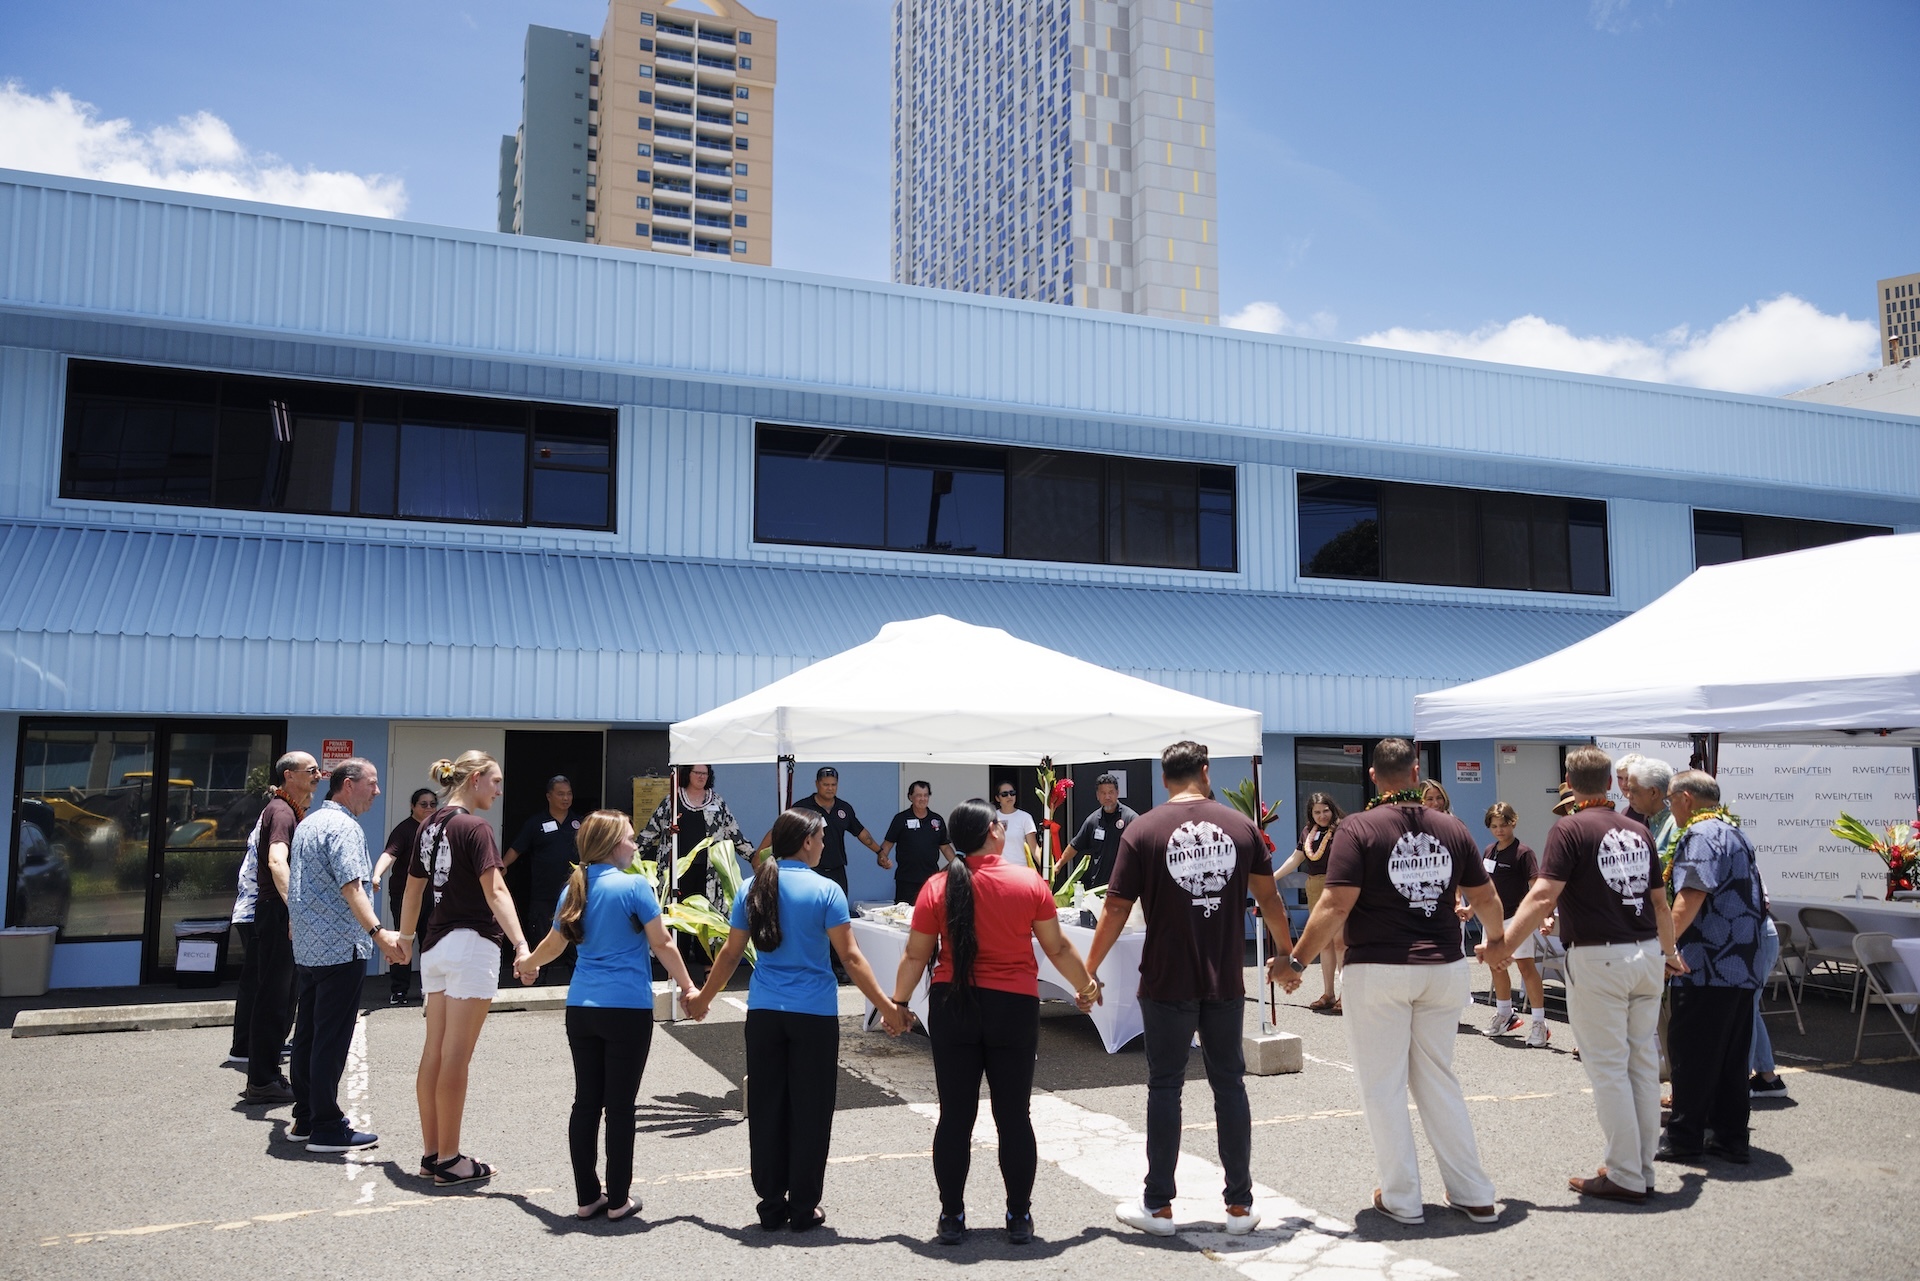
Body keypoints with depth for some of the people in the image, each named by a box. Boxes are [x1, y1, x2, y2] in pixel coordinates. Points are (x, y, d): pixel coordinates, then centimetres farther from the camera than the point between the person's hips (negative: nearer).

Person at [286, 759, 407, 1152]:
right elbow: (351, 887, -27)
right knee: (332, 1040, -5)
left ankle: (305, 1117, 23)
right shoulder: (344, 827, -15)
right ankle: (327, 1128, 0)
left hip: (307, 946, 10)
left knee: (307, 1033, 14)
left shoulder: (308, 823, 16)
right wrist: (378, 932, -37)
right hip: (340, 948, -10)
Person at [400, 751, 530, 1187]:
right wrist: (520, 944, -31)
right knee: (455, 1057, -3)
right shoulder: (474, 827, -14)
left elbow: (413, 889, 19)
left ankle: (432, 1154, 19)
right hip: (472, 943, -8)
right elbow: (495, 891, -24)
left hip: (435, 946, 8)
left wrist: (404, 937, 31)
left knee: (434, 1053, 11)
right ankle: (449, 1162, 5)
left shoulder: (429, 827, 10)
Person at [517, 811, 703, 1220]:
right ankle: (618, 1200, 10)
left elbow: (554, 943, 21)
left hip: (581, 1009, 6)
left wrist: (527, 965, 42)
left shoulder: (574, 888, 8)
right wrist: (687, 987, 2)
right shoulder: (634, 886, -10)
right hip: (628, 1009, -6)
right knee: (620, 1106, 2)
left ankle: (587, 1197, 18)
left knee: (586, 1103, 11)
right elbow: (662, 944, -9)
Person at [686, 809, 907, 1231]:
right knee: (809, 1112, 6)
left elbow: (730, 953, 8)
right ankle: (803, 1209, 12)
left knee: (767, 1109, 11)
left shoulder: (753, 889, 4)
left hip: (764, 1014, 4)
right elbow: (850, 958, -12)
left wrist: (703, 998, 23)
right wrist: (887, 1007, -7)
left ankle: (771, 1206, 18)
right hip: (814, 1014, -4)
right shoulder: (826, 891, -9)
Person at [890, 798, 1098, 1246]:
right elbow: (1058, 948, 0)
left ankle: (952, 1217, 16)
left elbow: (915, 956, -1)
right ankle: (1019, 1218, 16)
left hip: (952, 1007, 1)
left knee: (955, 1117, 9)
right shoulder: (1029, 882, -6)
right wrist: (1085, 986, 15)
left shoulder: (937, 888, -4)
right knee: (1014, 1116, 9)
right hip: (1013, 1008, -1)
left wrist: (898, 1002, 13)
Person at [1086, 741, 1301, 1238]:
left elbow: (1116, 909, -7)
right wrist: (1285, 956, 23)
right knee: (1229, 1084, 12)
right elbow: (1269, 898, 9)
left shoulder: (1143, 830, -6)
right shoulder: (1241, 825, 2)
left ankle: (1158, 1206, 15)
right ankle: (1240, 1205, 17)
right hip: (1225, 980, 2)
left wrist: (1088, 971, 4)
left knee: (1165, 1086, 7)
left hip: (1167, 982, -2)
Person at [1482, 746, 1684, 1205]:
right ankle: (1643, 1170, 21)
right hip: (1646, 954, 7)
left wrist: (1504, 944, -17)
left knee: (1608, 1068, 0)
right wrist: (1669, 953, 31)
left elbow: (1543, 896, -19)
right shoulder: (1637, 831, 12)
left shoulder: (1570, 829, -9)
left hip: (1598, 957, -7)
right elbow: (1660, 901, 18)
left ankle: (1625, 1176, 4)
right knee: (1643, 1063, 13)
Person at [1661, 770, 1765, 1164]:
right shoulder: (1737, 833, 17)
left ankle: (1685, 1138, 4)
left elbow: (1691, 897, -25)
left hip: (1706, 968, -9)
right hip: (1742, 967, 9)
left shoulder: (1701, 835, -13)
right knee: (1732, 1057, 13)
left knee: (1691, 1056, -1)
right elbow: (1754, 898, 24)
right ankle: (1731, 1138, 18)